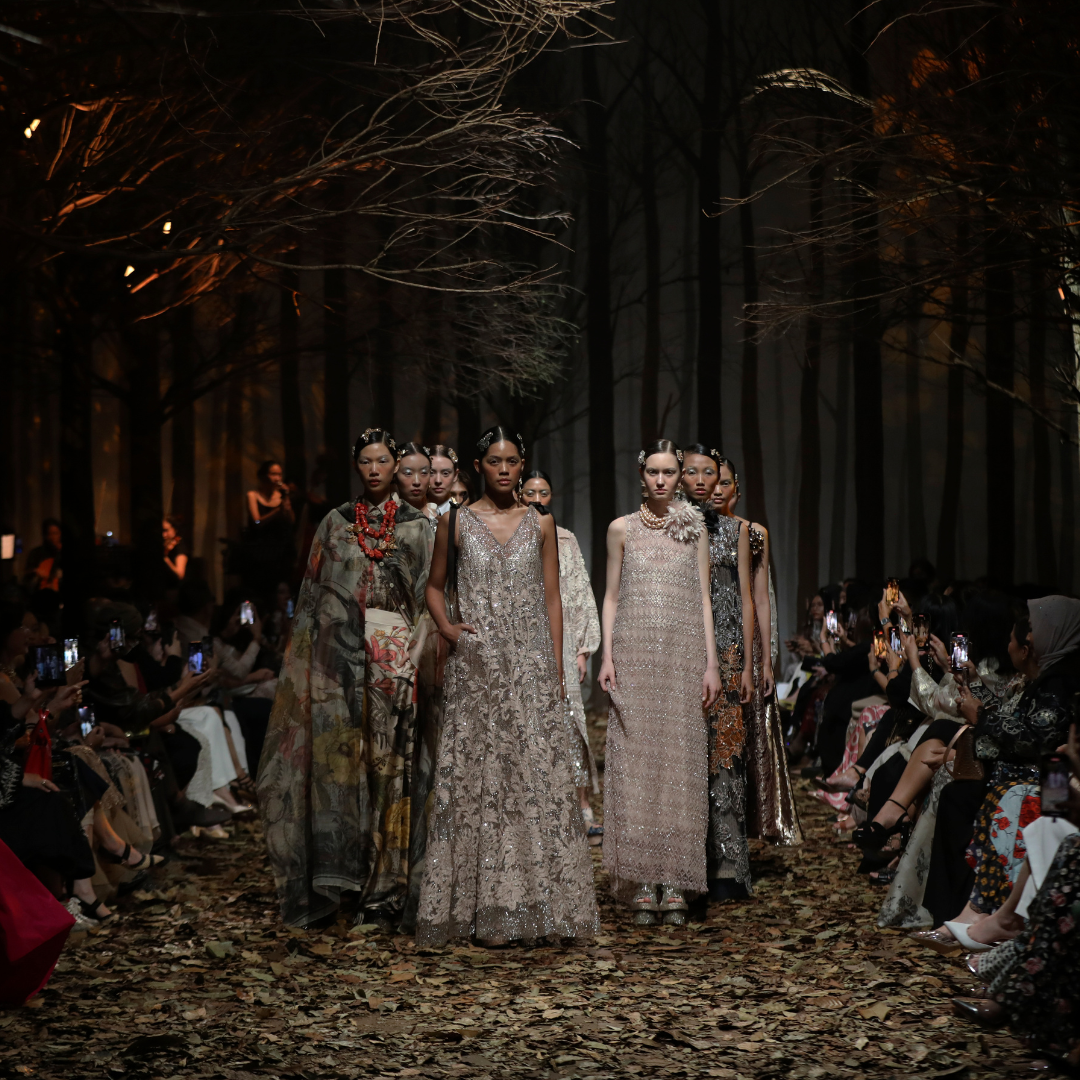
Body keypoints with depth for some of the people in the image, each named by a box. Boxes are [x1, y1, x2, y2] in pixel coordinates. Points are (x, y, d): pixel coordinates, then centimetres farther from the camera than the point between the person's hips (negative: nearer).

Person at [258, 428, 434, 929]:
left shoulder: (417, 527, 8)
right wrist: (302, 657, 4)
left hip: (393, 656, -1)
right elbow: (312, 592, 11)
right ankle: (332, 875, -6)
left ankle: (383, 891, 1)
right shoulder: (335, 523, 12)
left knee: (387, 764, -3)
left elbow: (429, 597, 4)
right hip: (338, 656, 1)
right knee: (336, 756, -7)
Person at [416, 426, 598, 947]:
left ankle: (540, 903, 3)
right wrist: (446, 627, -5)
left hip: (530, 664, 1)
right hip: (476, 665, -1)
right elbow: (434, 586, 14)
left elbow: (552, 598, 9)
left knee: (536, 774, -3)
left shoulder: (540, 524, 8)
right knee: (478, 776, -3)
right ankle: (487, 907, 1)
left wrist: (556, 669, 3)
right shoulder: (456, 522, 5)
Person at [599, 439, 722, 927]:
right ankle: (642, 883, -1)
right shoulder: (622, 529, 8)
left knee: (680, 761, -2)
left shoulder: (694, 528, 9)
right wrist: (607, 656, -3)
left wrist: (711, 663, 0)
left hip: (683, 654, 0)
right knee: (635, 761, -4)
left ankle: (675, 884, 1)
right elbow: (611, 597, 8)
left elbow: (704, 598, 7)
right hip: (634, 653, 0)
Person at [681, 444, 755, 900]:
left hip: (725, 652, 0)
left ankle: (725, 868, -1)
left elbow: (745, 598, 8)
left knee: (722, 752, -3)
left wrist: (748, 664, 2)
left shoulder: (735, 528, 9)